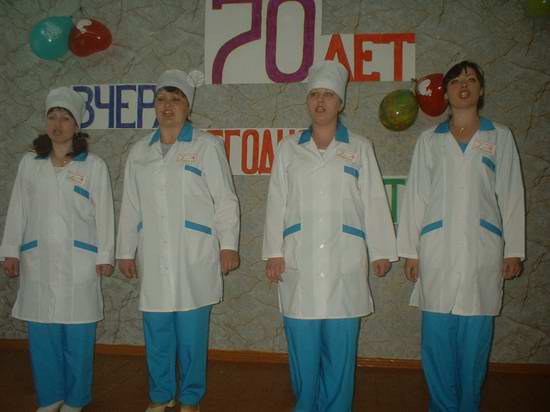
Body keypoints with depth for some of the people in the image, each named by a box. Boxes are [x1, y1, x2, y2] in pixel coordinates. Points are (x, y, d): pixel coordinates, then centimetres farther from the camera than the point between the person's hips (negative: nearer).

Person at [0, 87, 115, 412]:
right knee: (41, 333, 8)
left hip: (78, 259, -3)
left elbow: (104, 213, -1)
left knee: (77, 334, 3)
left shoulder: (94, 165, -1)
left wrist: (105, 255, -3)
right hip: (38, 259, 3)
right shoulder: (29, 163, 8)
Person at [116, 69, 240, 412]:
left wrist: (228, 245, -7)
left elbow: (225, 200, -2)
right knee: (156, 332, 11)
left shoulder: (207, 146, -1)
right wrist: (126, 251, 14)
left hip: (194, 258, -4)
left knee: (192, 331, 3)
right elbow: (131, 206, 14)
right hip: (154, 259, 4)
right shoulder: (139, 152, 12)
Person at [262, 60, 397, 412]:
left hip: (344, 261, 0)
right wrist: (274, 252, 1)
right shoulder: (289, 148, 10)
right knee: (302, 344, 5)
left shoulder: (359, 148, 8)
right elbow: (277, 203, 7)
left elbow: (374, 202, 6)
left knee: (340, 345, 3)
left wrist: (381, 251, 3)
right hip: (299, 260, 1)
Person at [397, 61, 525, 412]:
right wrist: (410, 250, 3)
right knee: (438, 336, 3)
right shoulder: (430, 139, 8)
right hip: (438, 250, 0)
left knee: (476, 337, 3)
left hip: (482, 250, 0)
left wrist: (513, 250, 3)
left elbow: (511, 195, 7)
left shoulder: (500, 137, 9)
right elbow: (415, 196, 6)